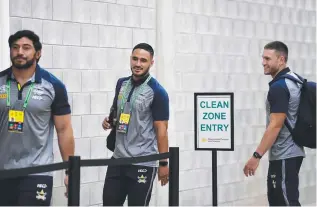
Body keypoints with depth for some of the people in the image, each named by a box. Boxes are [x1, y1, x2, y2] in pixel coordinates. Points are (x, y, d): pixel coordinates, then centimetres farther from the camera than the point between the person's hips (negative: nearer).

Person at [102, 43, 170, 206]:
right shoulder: (122, 84, 7)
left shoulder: (157, 92, -11)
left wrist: (164, 162, -11)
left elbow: (161, 129, -11)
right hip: (118, 158, 6)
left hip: (143, 162, -6)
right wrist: (109, 121, 0)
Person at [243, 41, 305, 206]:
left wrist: (256, 156, -22)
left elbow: (275, 126, -23)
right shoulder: (293, 80, 13)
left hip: (284, 156, -10)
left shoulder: (278, 87, -18)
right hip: (290, 152, 10)